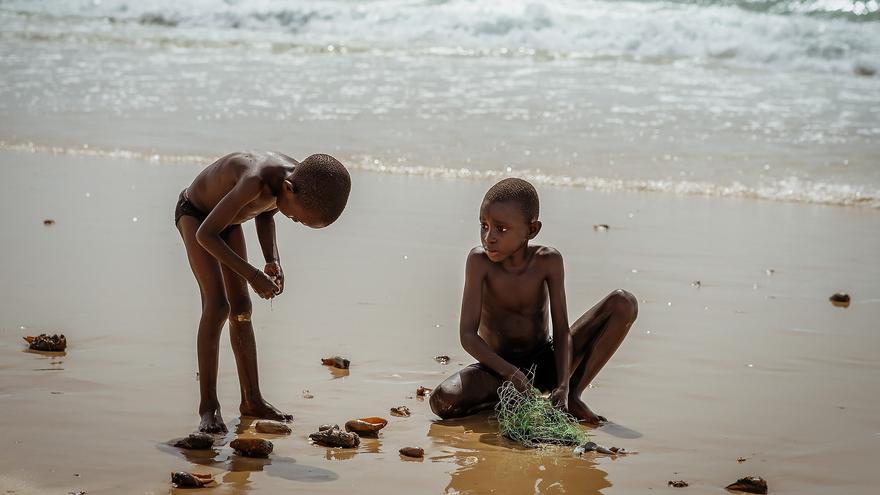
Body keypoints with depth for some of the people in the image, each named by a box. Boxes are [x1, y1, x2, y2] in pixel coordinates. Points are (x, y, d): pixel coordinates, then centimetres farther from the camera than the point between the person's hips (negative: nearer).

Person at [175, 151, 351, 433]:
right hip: (194, 216, -7)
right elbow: (205, 234, -34)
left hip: (226, 218, 7)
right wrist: (252, 275, -33)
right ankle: (208, 405, -15)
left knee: (241, 307, 6)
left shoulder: (303, 179, -18)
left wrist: (273, 260, -11)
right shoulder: (254, 182, -42)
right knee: (217, 304, -18)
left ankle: (251, 399, 13)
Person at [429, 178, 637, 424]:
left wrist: (563, 386, -27)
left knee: (624, 303, -14)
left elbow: (562, 331, -12)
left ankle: (572, 394, -9)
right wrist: (511, 374, -35)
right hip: (499, 366, -2)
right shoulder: (479, 260, -17)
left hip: (546, 365, 2)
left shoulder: (548, 261, -13)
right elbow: (468, 335, -21)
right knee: (442, 401, -33)